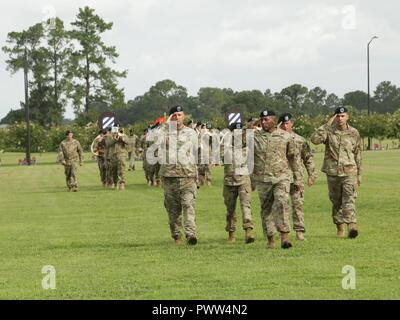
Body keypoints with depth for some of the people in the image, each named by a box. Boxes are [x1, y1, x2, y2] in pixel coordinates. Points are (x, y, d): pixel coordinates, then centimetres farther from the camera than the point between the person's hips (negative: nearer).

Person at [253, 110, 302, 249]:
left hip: (282, 177, -2)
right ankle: (270, 239, 15)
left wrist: (297, 178, 14)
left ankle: (284, 237, -24)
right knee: (266, 209, 5)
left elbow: (293, 158, 13)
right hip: (263, 179, 2)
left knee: (281, 203, -21)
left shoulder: (285, 136, 6)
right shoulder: (255, 136, 6)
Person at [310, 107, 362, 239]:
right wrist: (327, 125, -17)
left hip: (349, 172, -1)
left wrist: (359, 174, 13)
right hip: (332, 172, 1)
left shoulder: (354, 133, 4)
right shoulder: (329, 131, 0)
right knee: (336, 202, 8)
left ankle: (352, 226, -26)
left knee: (349, 199, -15)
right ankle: (340, 228, 19)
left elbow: (357, 154, 12)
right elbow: (315, 139, -19)